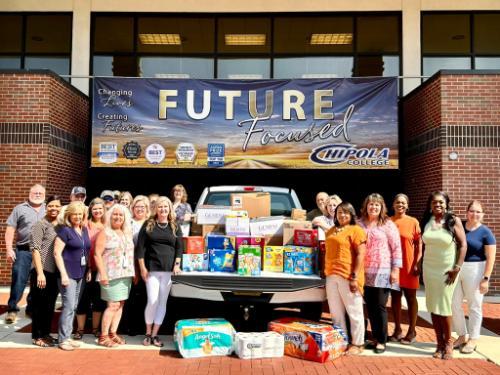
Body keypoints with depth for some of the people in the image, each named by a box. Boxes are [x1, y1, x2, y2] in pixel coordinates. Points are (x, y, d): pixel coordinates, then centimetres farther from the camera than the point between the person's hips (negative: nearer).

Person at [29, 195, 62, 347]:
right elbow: (35, 248, -12)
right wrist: (40, 272, -17)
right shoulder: (41, 224, -7)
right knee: (39, 304, 4)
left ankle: (45, 333, 26)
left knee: (50, 304, 14)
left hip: (55, 272, 6)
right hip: (42, 271, -6)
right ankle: (37, 336, 16)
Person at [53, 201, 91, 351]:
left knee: (73, 307, 12)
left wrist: (88, 269, 13)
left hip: (80, 274, 7)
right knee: (68, 306, -6)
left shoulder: (84, 230, 10)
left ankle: (67, 336, 21)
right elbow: (57, 252, -14)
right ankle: (63, 339, 5)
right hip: (68, 273, -7)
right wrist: (63, 274, -18)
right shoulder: (65, 230, -10)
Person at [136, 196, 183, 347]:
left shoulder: (175, 227, 10)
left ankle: (155, 334, 15)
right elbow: (140, 247, 1)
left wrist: (177, 264, -7)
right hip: (152, 269, -2)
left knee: (162, 302, 4)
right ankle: (148, 333, 13)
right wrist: (142, 267, -5)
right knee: (152, 301, -7)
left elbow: (179, 247, 6)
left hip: (169, 270, 2)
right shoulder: (148, 224, 4)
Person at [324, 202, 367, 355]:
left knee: (354, 311, 3)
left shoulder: (356, 230, -6)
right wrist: (326, 272, 14)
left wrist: (354, 277, -17)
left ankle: (357, 344, 13)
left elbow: (360, 255, -11)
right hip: (331, 276, 7)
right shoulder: (331, 231, 16)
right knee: (336, 312, 15)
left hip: (348, 277, -7)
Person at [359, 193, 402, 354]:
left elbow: (396, 248, -3)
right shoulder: (360, 224, 9)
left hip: (382, 272, -4)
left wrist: (395, 269, -9)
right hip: (365, 272, 4)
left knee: (380, 306, -1)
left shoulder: (388, 224, -1)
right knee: (370, 306, 9)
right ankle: (375, 337, 21)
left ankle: (382, 341, 9)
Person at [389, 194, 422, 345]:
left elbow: (419, 244, -2)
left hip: (409, 265, -3)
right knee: (395, 297, 9)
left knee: (411, 298, 6)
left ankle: (412, 331, 15)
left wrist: (417, 264, -9)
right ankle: (397, 329, 21)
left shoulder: (413, 222, -3)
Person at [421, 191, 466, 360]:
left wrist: (457, 268, -13)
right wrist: (419, 265, 7)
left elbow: (463, 245, -8)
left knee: (443, 306, -3)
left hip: (447, 269, -4)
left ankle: (448, 343, 14)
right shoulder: (426, 221, 4)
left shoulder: (454, 221, -7)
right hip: (429, 269, 4)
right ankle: (440, 343, 15)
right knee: (433, 306, 5)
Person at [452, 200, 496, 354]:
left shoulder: (485, 232, -7)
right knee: (454, 305, 7)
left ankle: (473, 339, 21)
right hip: (455, 270, 4)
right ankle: (462, 336, 24)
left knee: (474, 306, 7)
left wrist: (486, 278, -14)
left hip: (475, 271, -4)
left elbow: (490, 258, -9)